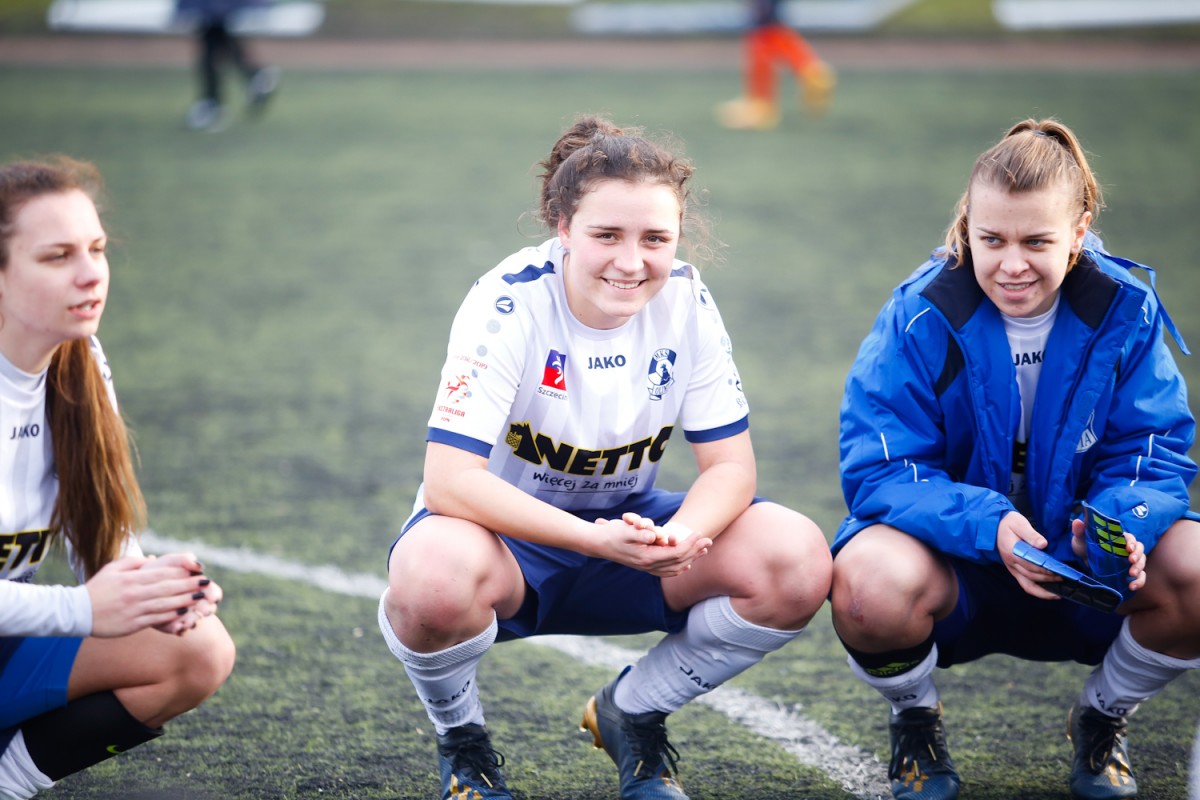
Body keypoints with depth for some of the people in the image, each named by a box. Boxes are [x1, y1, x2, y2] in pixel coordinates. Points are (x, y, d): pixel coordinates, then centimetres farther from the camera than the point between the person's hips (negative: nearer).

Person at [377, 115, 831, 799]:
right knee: (435, 575, -41)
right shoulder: (510, 305, -24)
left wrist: (682, 536, -33)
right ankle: (461, 739, -4)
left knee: (800, 562, -21)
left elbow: (730, 465, -9)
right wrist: (595, 539, -40)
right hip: (507, 532, -4)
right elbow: (449, 480, -30)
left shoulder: (685, 302, -11)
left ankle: (630, 714, 5)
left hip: (627, 529, 4)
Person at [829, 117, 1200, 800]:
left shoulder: (1125, 312, -7)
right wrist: (989, 526, -36)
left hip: (1087, 584, 2)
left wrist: (1123, 523, -31)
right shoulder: (921, 320, -14)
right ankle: (916, 720, 2)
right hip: (957, 570, -2)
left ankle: (1103, 717, 6)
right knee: (872, 582, -37)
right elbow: (880, 473, -18)